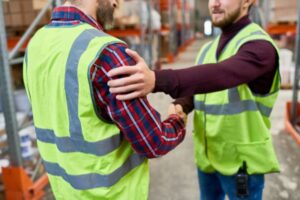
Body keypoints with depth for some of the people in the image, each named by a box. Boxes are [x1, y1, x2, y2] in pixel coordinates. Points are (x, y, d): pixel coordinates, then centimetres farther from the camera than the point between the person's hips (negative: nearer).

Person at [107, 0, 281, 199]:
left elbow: (221, 75, -38)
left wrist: (156, 80, -53)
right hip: (207, 154, 7)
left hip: (241, 159, -6)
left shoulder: (260, 45, -18)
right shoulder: (208, 48, 8)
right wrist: (179, 107, -21)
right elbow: (195, 87, 3)